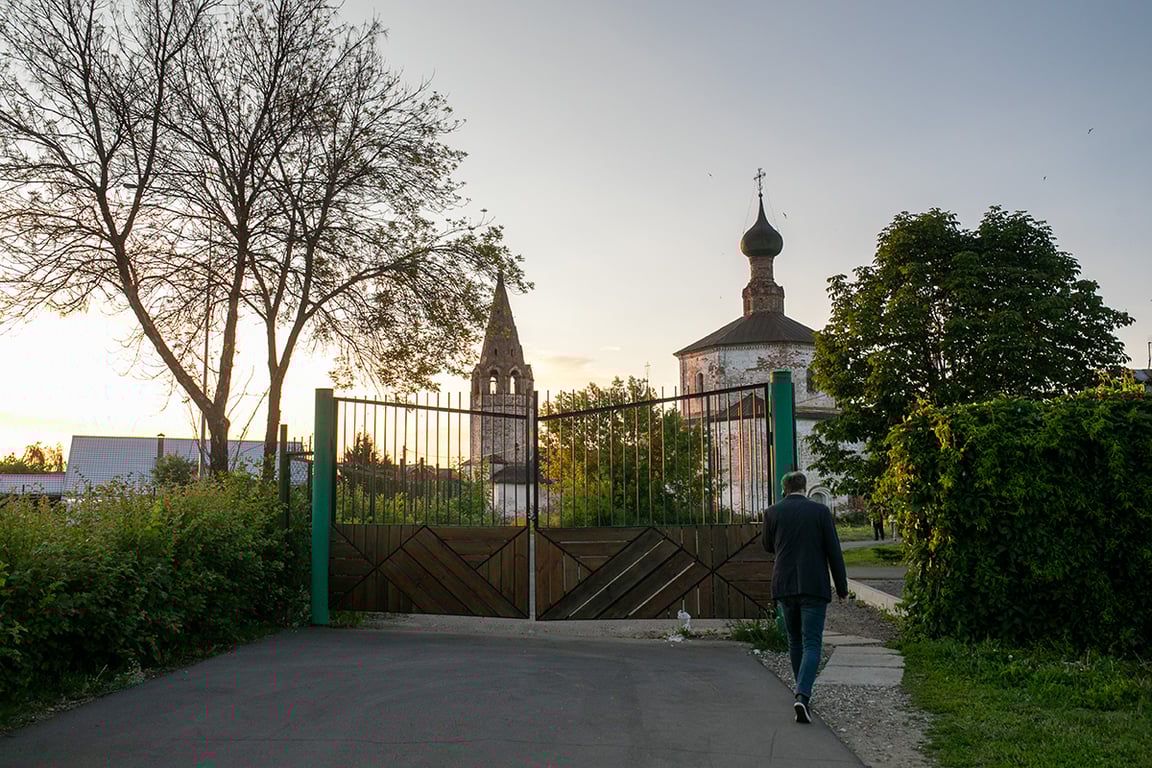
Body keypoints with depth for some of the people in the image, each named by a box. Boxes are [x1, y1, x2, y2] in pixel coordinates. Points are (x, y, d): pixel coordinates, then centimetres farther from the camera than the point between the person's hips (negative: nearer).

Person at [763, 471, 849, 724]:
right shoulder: (820, 511, -3)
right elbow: (833, 551, -2)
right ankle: (802, 696, -20)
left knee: (795, 640, 20)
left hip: (784, 586, 2)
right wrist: (842, 587, 5)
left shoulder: (773, 512, 0)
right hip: (814, 588, -2)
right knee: (811, 644, -3)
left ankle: (802, 690, 32)